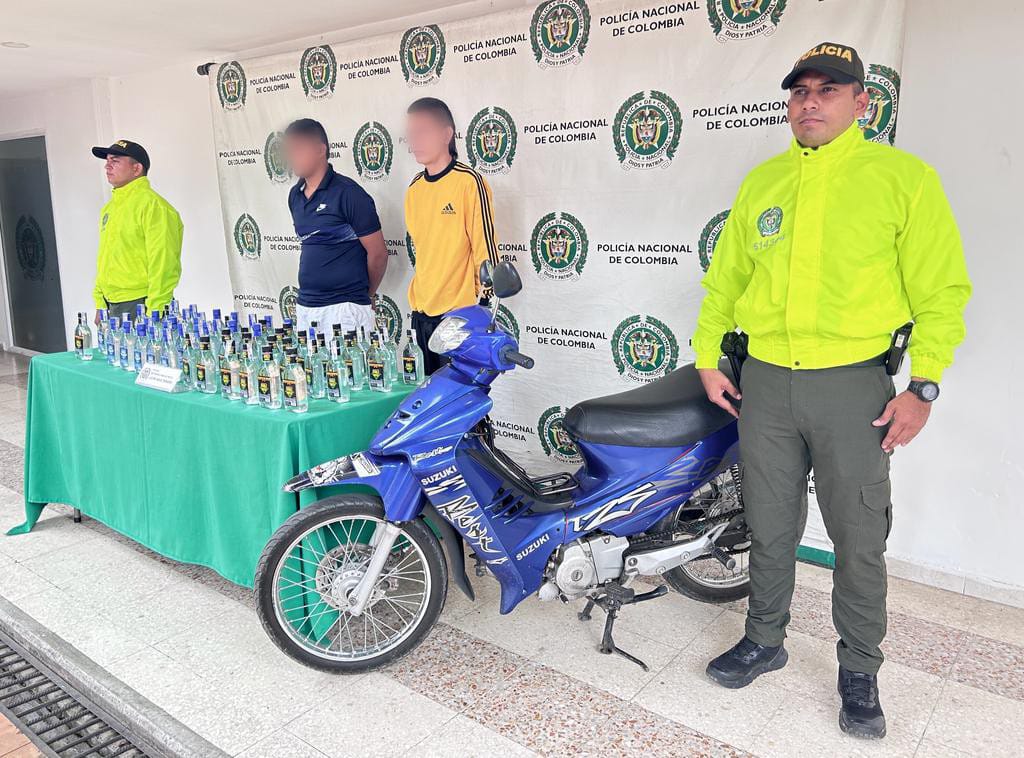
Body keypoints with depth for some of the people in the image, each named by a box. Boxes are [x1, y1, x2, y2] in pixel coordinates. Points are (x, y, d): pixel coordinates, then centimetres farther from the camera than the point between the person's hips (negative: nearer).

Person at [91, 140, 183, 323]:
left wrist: (154, 313, -20)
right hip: (113, 308, 8)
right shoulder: (109, 208, 17)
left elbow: (163, 264, -17)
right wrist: (100, 305, 17)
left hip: (140, 306, -8)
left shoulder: (152, 204, -10)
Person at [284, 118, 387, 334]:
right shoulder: (295, 195, 11)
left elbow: (378, 254, -7)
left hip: (343, 309, -7)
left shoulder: (348, 193, -10)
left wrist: (363, 296, 7)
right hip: (305, 306, 7)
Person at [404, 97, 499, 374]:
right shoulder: (414, 187, 11)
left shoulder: (469, 182, -10)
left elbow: (485, 247, -10)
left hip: (460, 311, -7)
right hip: (423, 313, 7)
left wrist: (484, 306, -9)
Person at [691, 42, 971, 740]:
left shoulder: (905, 177, -2)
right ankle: (765, 641, 34)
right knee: (769, 529, 14)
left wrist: (923, 387, -10)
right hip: (763, 382, 3)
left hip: (852, 384, -3)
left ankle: (860, 671, 28)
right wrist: (708, 358, 8)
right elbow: (725, 275, 15)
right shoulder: (762, 181, 10)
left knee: (860, 539, 8)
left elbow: (942, 290, -4)